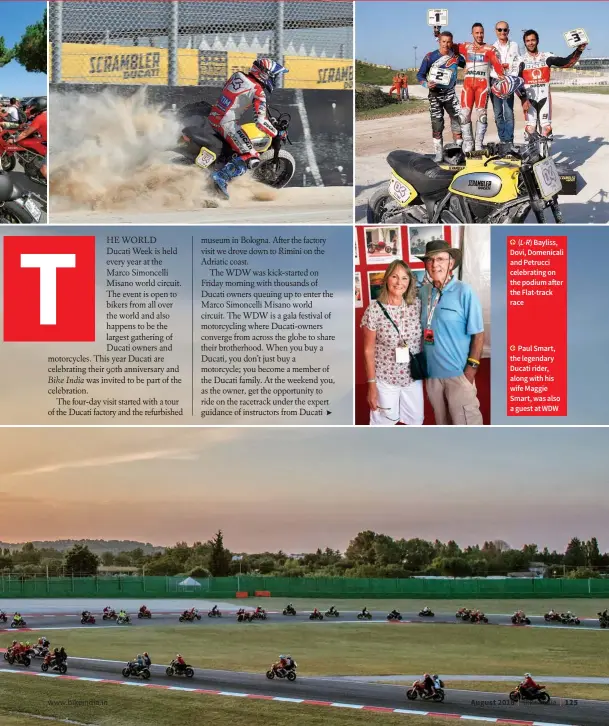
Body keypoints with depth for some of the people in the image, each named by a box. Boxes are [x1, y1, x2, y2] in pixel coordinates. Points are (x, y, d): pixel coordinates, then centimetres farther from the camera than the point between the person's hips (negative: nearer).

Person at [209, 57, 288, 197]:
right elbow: (261, 122, -21)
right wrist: (278, 134, -7)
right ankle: (223, 176, -21)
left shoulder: (237, 75, 6)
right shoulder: (258, 92, -15)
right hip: (227, 123, -8)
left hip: (213, 116, 8)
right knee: (251, 159, -9)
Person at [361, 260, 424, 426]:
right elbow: (368, 350, -9)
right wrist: (371, 384, -9)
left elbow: (425, 339, 8)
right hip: (385, 379, -3)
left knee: (416, 420, 16)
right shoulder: (375, 309, -14)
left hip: (414, 377, 3)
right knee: (384, 422, 8)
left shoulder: (417, 305, -4)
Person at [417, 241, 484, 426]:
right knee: (442, 421, 18)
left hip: (458, 372, -5)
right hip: (432, 371, 5)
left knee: (465, 423, -1)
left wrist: (471, 369, -13)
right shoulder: (423, 292, 5)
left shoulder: (464, 292, -10)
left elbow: (478, 334, -9)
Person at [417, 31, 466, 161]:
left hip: (450, 93, 2)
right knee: (437, 124, -1)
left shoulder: (456, 57, 1)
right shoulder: (430, 57, -8)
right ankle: (438, 154, 6)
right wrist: (426, 84, -22)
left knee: (458, 119, -6)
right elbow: (420, 74, -4)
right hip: (435, 93, -2)